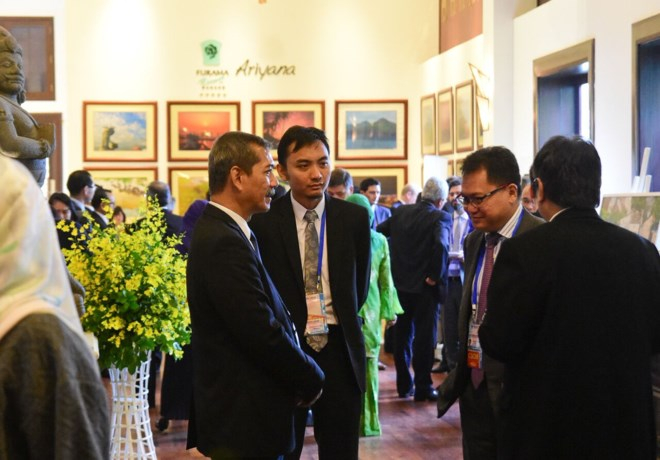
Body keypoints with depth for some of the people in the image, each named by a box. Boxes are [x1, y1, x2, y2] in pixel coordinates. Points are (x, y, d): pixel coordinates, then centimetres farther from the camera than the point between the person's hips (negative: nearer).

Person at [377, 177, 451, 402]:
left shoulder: (400, 212, 3)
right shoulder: (440, 217, -13)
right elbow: (441, 245, -29)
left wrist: (391, 269, 12)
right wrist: (436, 276, -18)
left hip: (400, 284, 5)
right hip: (425, 288, -5)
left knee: (402, 335, 15)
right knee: (425, 337, 5)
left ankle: (404, 384, 23)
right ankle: (423, 387, 9)